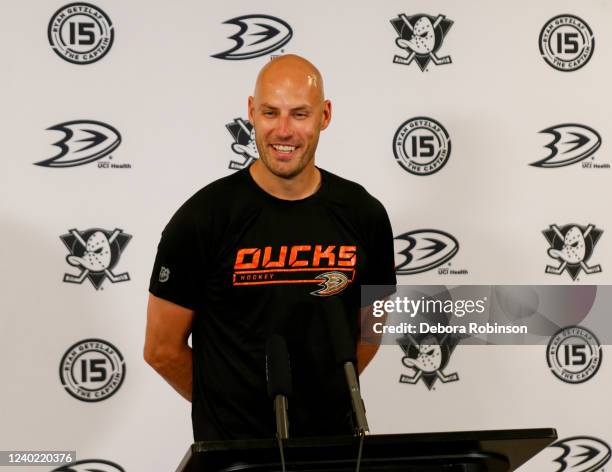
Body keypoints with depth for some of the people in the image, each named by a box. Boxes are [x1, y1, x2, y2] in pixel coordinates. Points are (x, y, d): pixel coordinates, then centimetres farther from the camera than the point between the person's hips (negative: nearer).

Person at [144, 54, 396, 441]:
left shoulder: (364, 214, -4)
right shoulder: (202, 218, -14)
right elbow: (163, 349, -7)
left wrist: (327, 396, 5)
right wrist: (226, 404, 3)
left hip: (335, 437, 3)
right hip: (231, 443, -3)